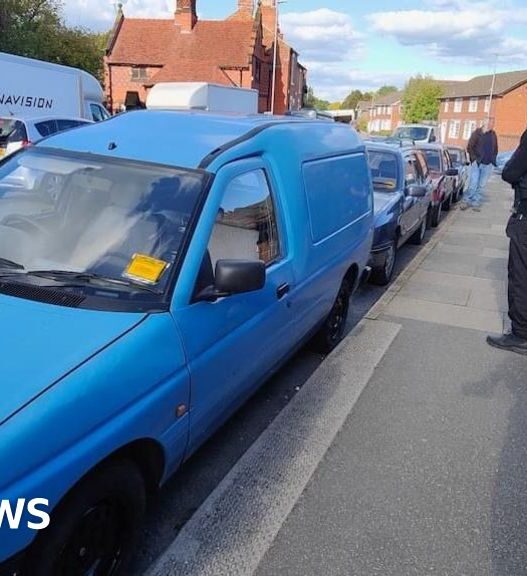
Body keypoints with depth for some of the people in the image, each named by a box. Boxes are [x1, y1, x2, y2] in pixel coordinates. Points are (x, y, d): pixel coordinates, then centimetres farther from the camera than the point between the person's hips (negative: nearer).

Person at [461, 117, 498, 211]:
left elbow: (495, 150, 20)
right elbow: (469, 147, -1)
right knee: (473, 184, -6)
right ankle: (467, 201, 6)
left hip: (488, 165, 4)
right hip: (477, 163, -4)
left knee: (482, 186, 3)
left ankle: (476, 203, 8)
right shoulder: (477, 132, -1)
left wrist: (492, 160, 8)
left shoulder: (493, 135, 11)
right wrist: (474, 158, -8)